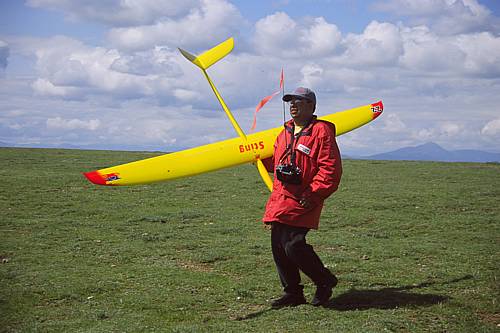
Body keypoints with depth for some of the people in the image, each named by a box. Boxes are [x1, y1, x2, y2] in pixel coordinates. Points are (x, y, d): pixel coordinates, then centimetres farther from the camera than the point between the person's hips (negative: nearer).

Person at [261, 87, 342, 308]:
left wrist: (312, 195, -18)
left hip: (302, 202, -8)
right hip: (280, 199, 8)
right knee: (278, 246, 7)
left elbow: (330, 169, -13)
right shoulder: (285, 133, 19)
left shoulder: (321, 131, -7)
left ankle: (325, 282, 10)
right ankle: (292, 293, 19)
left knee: (294, 245, -14)